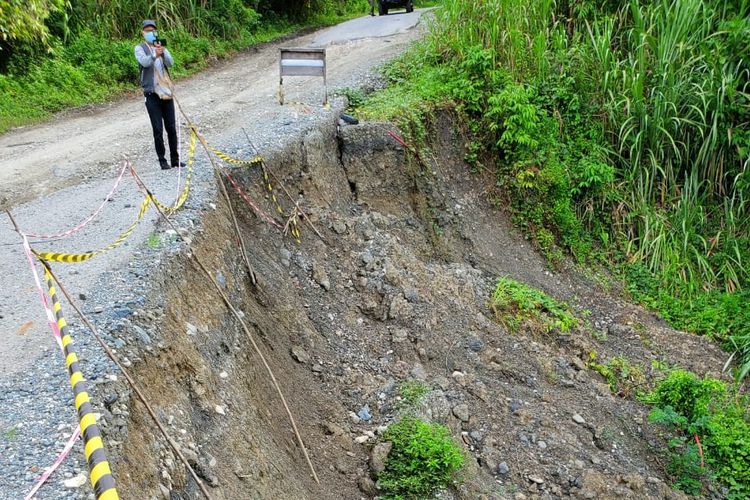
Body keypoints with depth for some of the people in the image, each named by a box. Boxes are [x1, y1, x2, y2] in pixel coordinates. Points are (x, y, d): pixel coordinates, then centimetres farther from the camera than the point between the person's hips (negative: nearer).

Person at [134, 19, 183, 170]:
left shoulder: (162, 47, 12)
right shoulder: (140, 48, 2)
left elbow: (170, 63, -5)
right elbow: (144, 62, -18)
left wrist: (163, 51, -24)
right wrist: (155, 55, -37)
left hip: (166, 92, 4)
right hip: (152, 94, -4)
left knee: (171, 128, 6)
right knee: (158, 130, -2)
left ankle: (175, 159, 15)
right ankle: (162, 160, 5)